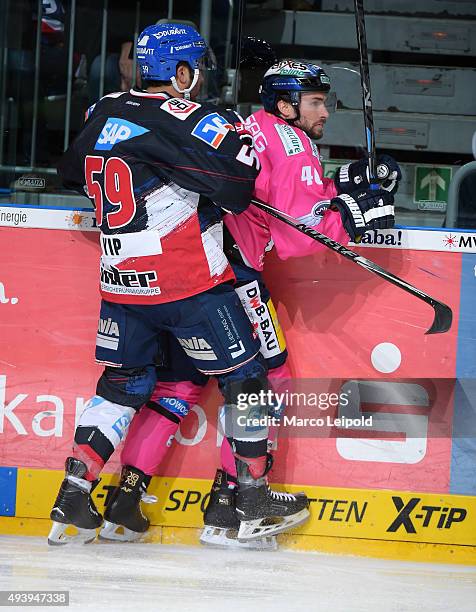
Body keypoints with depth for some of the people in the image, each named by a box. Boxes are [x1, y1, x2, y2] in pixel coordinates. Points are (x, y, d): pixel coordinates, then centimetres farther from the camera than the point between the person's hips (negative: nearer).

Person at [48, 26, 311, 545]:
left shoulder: (102, 113, 7)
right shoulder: (182, 118, -15)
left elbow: (74, 172, 23)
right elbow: (237, 185, -21)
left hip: (120, 283, 7)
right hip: (188, 282, -7)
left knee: (122, 381, 18)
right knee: (244, 376, 8)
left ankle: (74, 495, 9)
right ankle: (253, 499, 14)